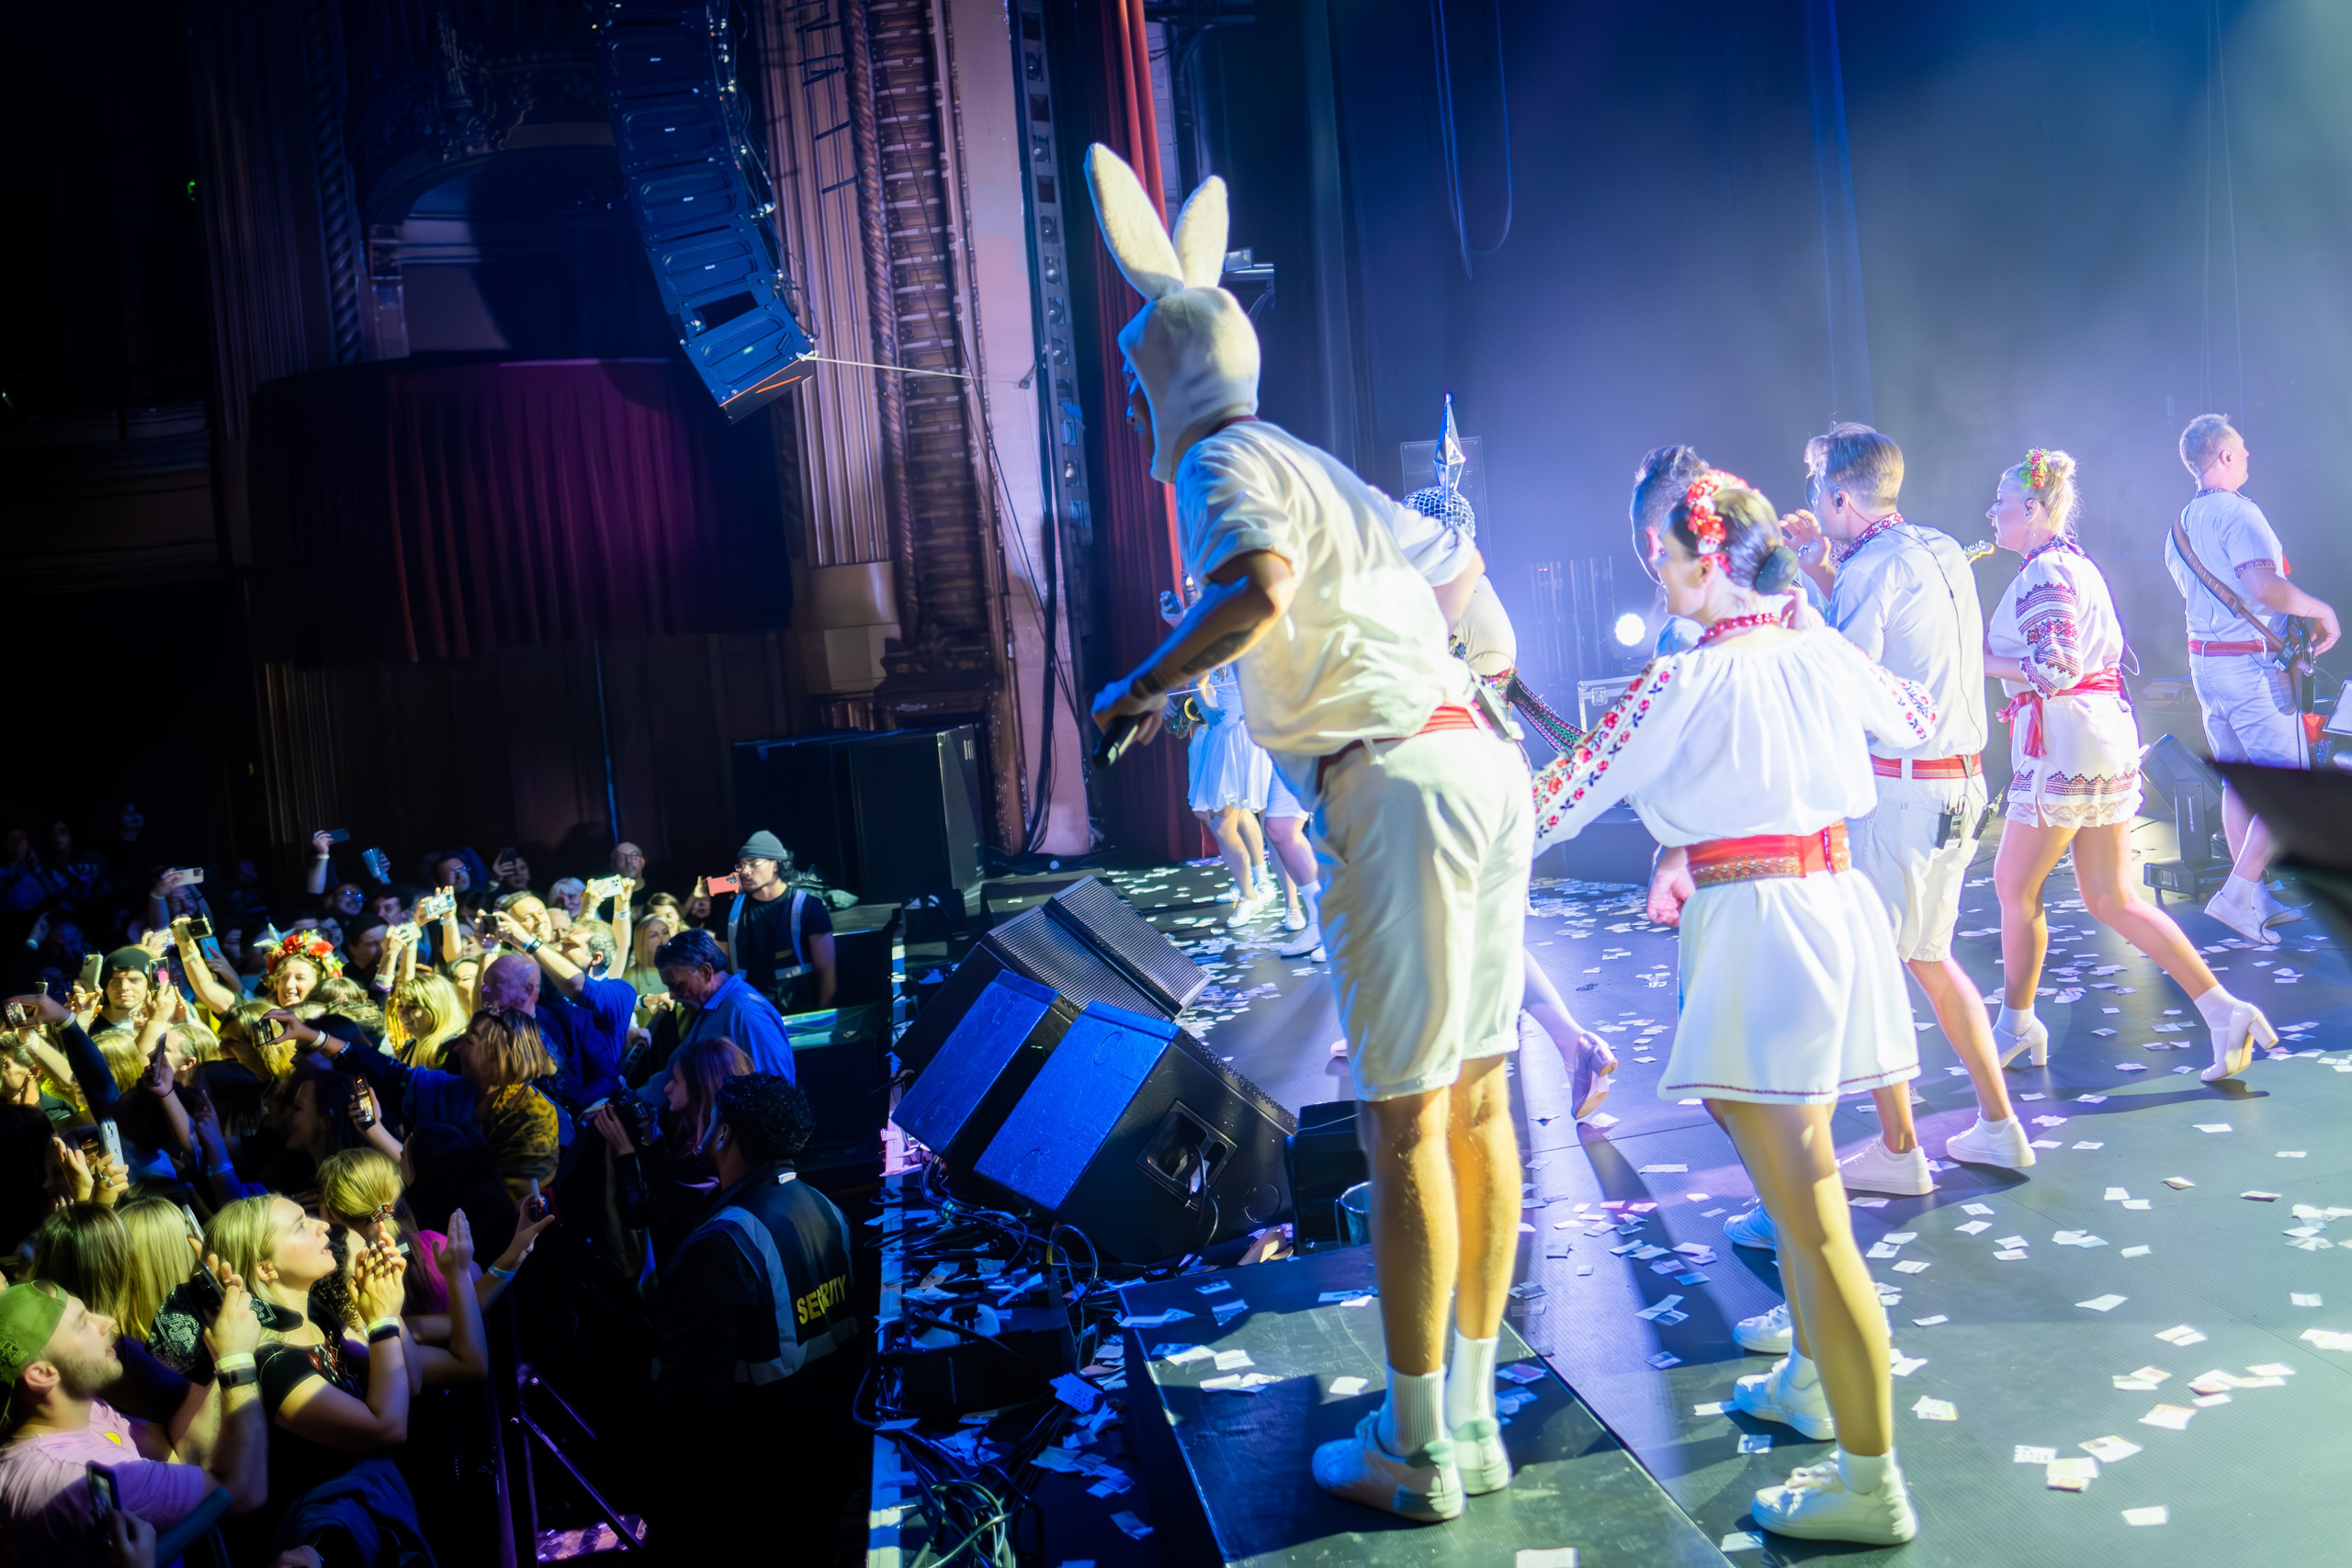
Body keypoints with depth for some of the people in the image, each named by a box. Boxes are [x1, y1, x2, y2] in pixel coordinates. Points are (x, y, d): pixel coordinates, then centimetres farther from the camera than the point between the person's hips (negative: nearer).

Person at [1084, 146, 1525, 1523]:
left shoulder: (1227, 465, -5)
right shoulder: (1322, 466, 23)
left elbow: (1256, 586, -27)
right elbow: (1456, 560, 35)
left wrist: (1143, 688, -14)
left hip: (1397, 788, -9)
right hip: (1481, 762, 9)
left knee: (1408, 1119, -3)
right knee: (1477, 1099, 11)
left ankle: (1417, 1451, 8)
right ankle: (1470, 1420, 21)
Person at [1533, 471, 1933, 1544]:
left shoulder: (1682, 683, -13)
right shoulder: (1822, 653, 7)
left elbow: (1563, 800, -11)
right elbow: (1917, 723, 27)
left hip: (1755, 929, -8)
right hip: (1838, 903, 9)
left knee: (1806, 1209, -5)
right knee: (1798, 1174, 24)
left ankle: (1869, 1483, 0)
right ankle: (1811, 1380, 40)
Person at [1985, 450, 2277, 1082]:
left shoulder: (2043, 572, -13)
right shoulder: (2076, 563, 18)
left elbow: (2055, 669, -21)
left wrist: (1982, 660, -10)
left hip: (2064, 745, -10)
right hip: (2106, 739, 10)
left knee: (2014, 883, 5)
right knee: (2110, 898, 9)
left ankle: (2016, 1026, 17)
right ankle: (2223, 1011, 1)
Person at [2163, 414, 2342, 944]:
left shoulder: (2179, 527, 13)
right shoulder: (2237, 513, -14)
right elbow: (2265, 586, -26)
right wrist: (2322, 610, -12)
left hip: (2203, 659, 9)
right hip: (2251, 662, -9)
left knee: (2239, 782, 13)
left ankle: (2256, 899, 16)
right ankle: (2238, 892, -11)